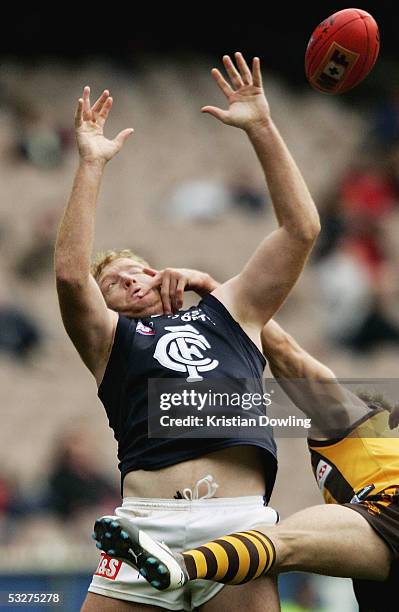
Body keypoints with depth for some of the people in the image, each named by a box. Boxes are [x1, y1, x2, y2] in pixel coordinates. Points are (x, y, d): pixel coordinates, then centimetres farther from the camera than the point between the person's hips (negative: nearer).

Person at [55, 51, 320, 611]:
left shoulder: (229, 310, 25)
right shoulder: (109, 337, 20)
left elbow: (301, 230, 18)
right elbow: (71, 273, 1)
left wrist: (260, 128, 14)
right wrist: (91, 164, 2)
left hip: (239, 520, 1)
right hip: (148, 521, -1)